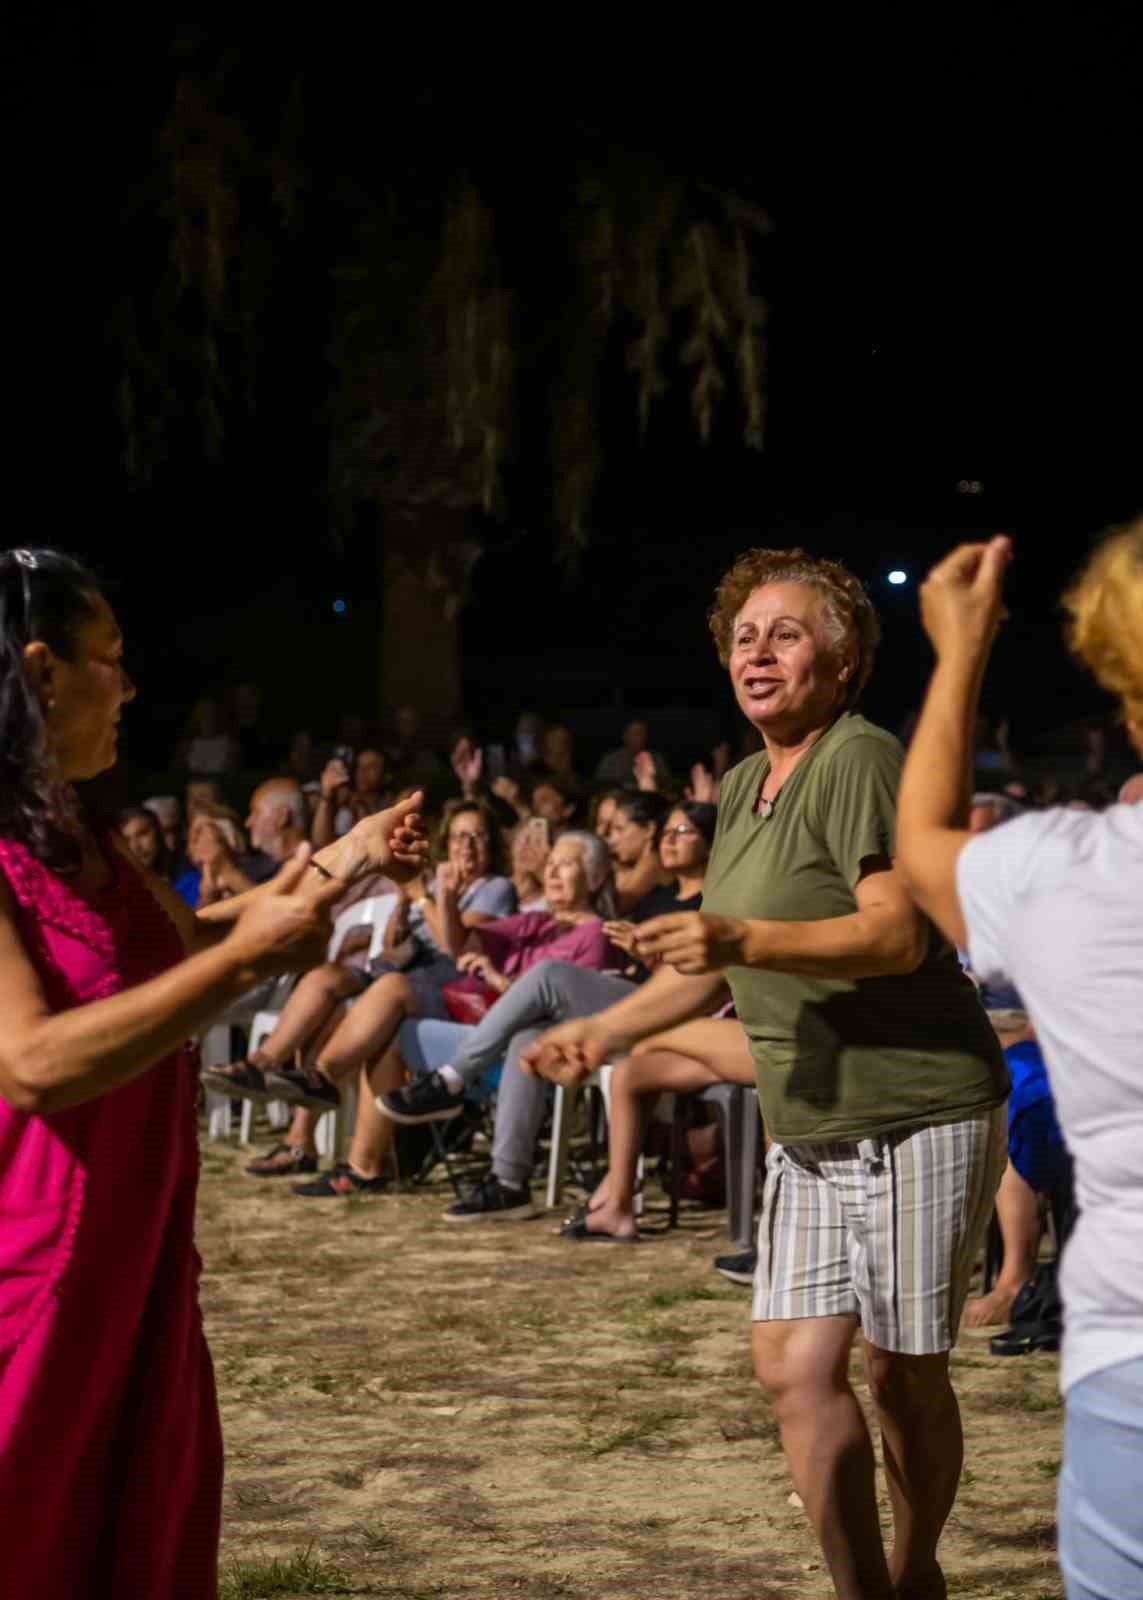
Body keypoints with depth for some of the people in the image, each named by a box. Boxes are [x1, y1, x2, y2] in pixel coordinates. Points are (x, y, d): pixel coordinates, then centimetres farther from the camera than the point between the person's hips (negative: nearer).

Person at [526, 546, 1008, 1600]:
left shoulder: (859, 760, -14)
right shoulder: (745, 787, 14)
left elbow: (899, 935, -25)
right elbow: (718, 963, 24)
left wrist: (744, 939, -35)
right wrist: (605, 1031, 15)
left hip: (917, 1117, -8)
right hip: (812, 1128, 8)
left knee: (904, 1371, 3)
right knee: (794, 1369, 1)